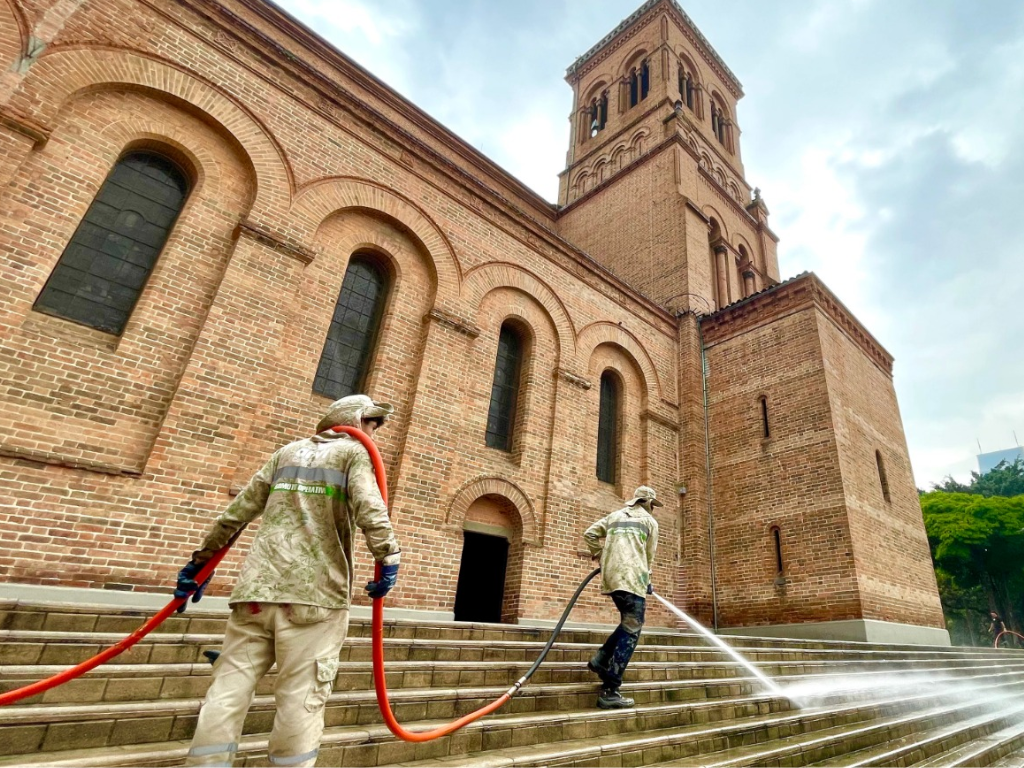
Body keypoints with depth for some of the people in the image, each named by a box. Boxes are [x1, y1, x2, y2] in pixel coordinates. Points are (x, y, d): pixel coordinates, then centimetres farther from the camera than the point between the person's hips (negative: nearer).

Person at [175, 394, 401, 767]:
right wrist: (388, 558, -13)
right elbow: (370, 508, -14)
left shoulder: (287, 451, 21)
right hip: (315, 591, -5)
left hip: (258, 583, 6)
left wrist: (202, 558, 27)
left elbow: (239, 509, 21)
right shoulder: (354, 451, 4)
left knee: (229, 688, 8)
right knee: (301, 697, 0)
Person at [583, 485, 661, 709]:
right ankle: (610, 692, -6)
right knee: (630, 632, -3)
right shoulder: (650, 521, 10)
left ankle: (600, 660, 16)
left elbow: (590, 534, 13)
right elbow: (649, 556, 13)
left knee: (628, 624, 24)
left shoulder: (614, 516, 21)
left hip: (611, 577, 6)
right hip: (632, 578, -6)